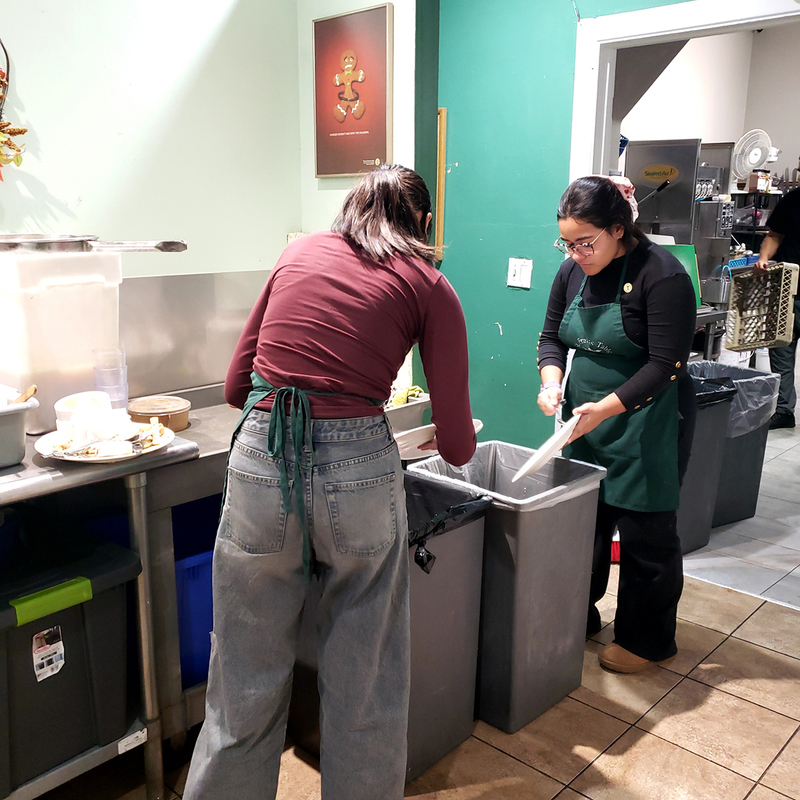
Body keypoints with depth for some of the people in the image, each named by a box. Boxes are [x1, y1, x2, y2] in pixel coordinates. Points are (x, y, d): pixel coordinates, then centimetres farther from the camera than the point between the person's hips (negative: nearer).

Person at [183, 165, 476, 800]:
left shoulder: (299, 254, 15)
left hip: (259, 463, 3)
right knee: (365, 683, 17)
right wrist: (457, 441, 26)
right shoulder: (428, 287, 6)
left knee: (247, 683, 19)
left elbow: (237, 384, 16)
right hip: (358, 471, -2)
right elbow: (457, 445, 4)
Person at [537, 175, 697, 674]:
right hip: (584, 421, 6)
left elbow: (665, 365, -19)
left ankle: (648, 639, 24)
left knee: (645, 532, 5)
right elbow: (553, 336, 10)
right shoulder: (573, 271, 3)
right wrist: (552, 381, -10)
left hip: (647, 423, -6)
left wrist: (605, 407, -28)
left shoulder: (662, 275, -17)